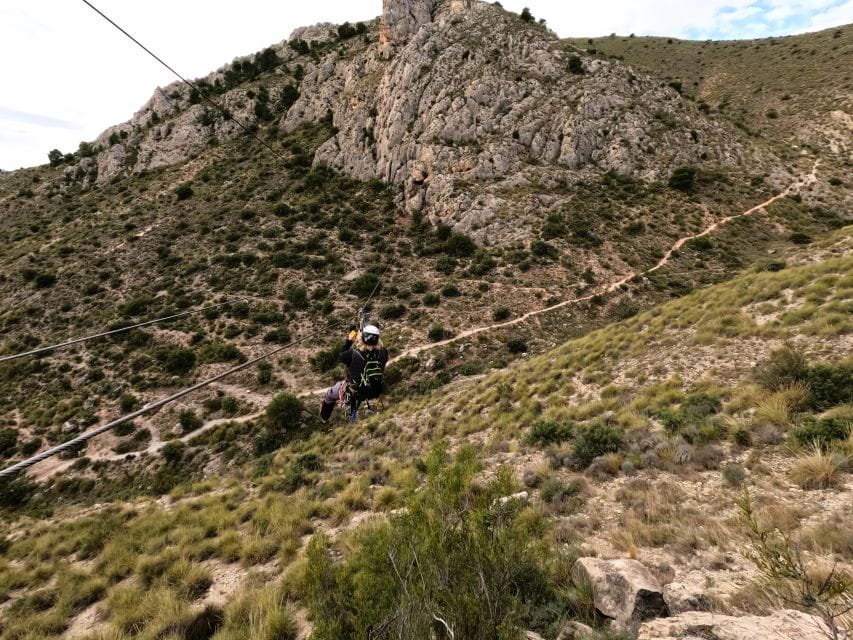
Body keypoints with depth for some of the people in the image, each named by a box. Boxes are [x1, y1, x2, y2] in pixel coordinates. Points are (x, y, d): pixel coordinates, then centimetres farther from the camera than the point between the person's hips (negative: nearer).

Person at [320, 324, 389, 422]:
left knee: (330, 395, 28)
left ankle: (325, 417, 55)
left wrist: (349, 340, 3)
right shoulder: (383, 353, -21)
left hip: (354, 393, -3)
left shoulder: (354, 354, -29)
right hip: (376, 393, 3)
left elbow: (342, 356, -5)